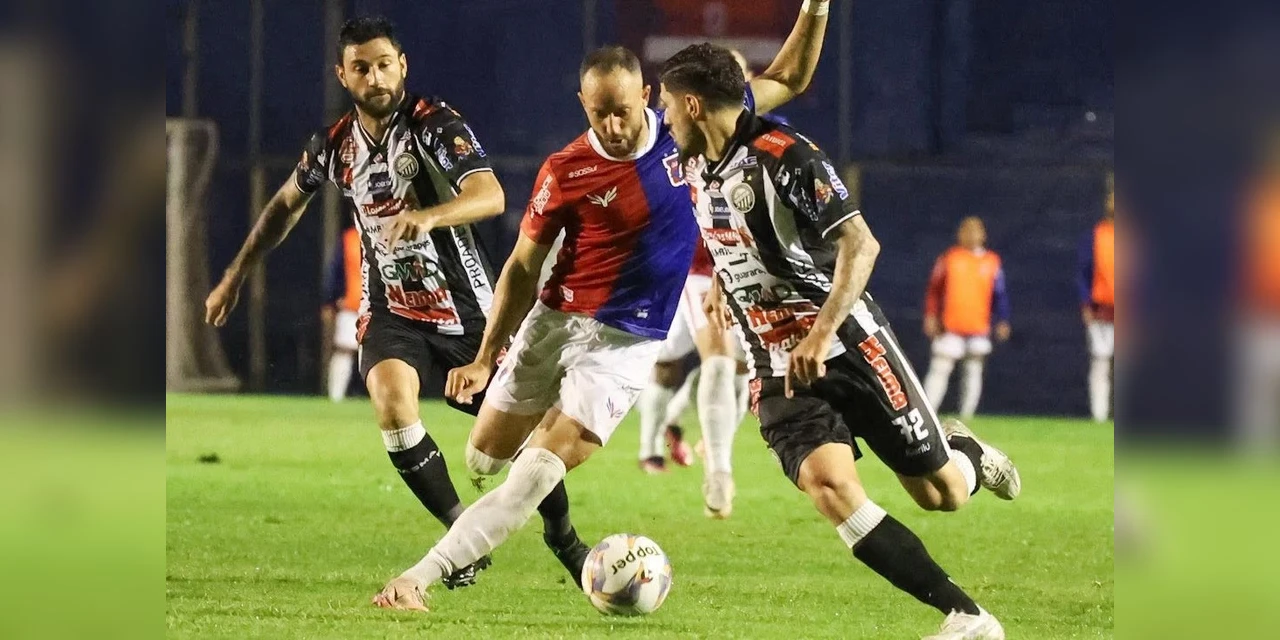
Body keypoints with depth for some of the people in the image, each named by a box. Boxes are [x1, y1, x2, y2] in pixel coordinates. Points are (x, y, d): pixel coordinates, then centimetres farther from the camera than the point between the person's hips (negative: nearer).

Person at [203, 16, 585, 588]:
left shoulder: (436, 124, -14)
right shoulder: (334, 146, 1)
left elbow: (489, 196, -29)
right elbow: (286, 204, 21)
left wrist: (427, 216, -47)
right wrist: (234, 278, 22)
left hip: (464, 305, -2)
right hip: (391, 310, 2)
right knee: (391, 398, -26)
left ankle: (562, 533, 29)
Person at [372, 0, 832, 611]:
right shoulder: (565, 171, -10)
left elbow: (788, 80, 5)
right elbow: (523, 267, -1)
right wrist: (485, 358, -6)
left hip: (628, 344, -1)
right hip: (553, 323, 1)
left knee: (536, 474, -15)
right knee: (483, 459, 9)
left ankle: (418, 578, -17)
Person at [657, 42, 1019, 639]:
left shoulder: (783, 154, -17)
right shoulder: (696, 171, 7)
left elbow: (860, 243, -23)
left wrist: (821, 332, -32)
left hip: (847, 344, -5)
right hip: (778, 370, 5)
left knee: (944, 494, -1)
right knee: (828, 483, -22)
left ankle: (964, 450, 40)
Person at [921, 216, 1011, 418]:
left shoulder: (992, 261, 8)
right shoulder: (949, 258, 4)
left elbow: (1000, 294, 11)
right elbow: (934, 288, 5)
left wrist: (1002, 321, 2)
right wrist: (931, 316, -3)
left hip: (979, 326, 2)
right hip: (950, 326, -2)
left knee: (974, 370, 6)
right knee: (940, 369, -8)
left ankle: (967, 415, 13)